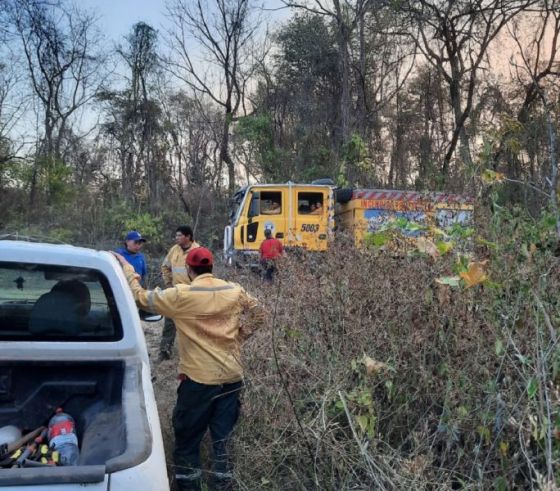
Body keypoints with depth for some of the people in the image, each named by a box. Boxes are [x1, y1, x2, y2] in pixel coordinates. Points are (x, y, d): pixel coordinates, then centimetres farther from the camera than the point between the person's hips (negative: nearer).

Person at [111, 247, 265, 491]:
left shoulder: (180, 296, -12)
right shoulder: (234, 291, 1)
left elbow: (140, 296, -2)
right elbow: (258, 314, 11)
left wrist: (126, 267, 12)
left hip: (198, 379, -4)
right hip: (232, 376, 5)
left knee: (187, 439, 13)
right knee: (223, 438, 15)